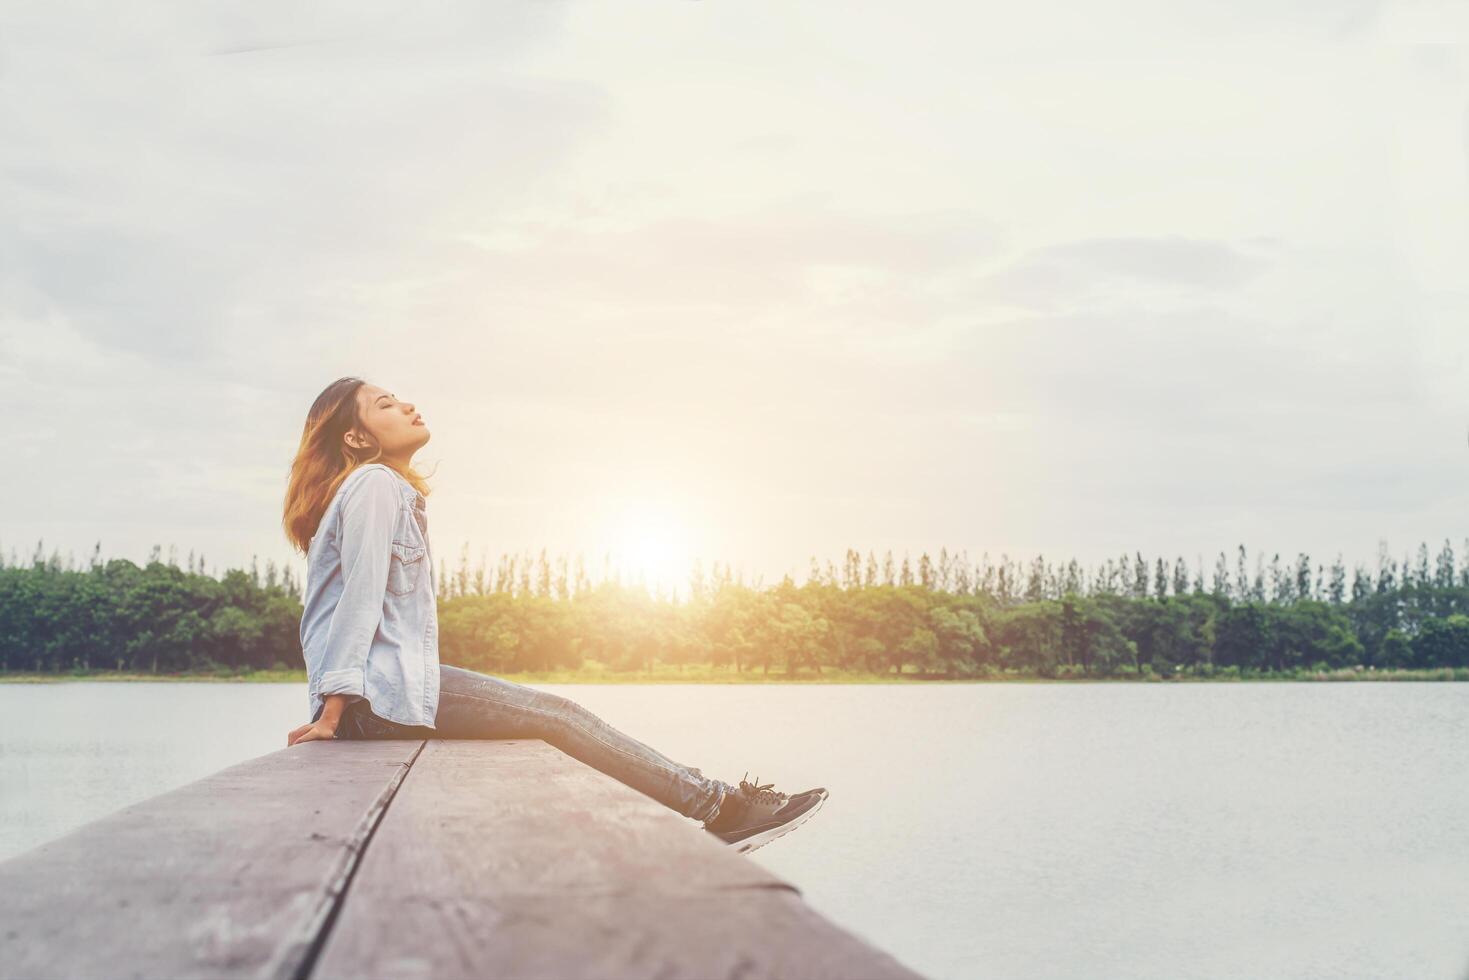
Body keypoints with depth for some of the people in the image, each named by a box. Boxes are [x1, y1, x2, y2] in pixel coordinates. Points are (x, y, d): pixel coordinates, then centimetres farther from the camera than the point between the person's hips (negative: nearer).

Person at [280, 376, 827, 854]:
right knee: (555, 715, -9)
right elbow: (360, 596, -16)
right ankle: (718, 804, -5)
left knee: (552, 713, 4)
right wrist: (333, 712, -20)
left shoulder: (386, 489, 25)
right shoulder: (374, 484, -8)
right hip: (386, 692, -10)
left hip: (388, 690, 10)